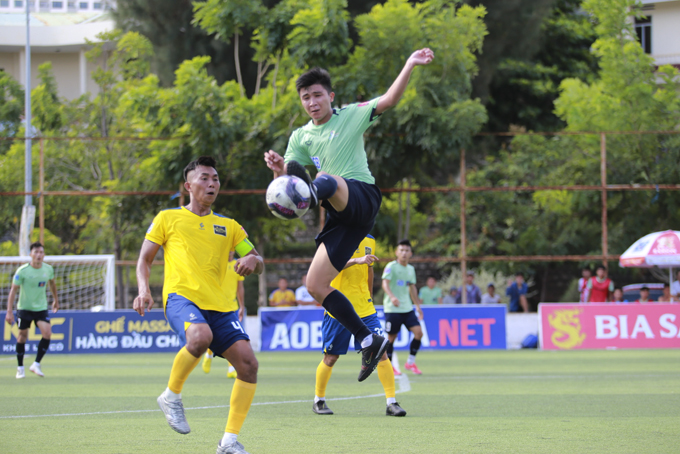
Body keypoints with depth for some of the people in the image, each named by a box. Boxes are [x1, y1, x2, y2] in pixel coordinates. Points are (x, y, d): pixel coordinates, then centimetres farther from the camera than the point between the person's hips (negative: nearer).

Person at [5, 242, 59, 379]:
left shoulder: (48, 269, -4)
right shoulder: (22, 271, -16)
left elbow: (52, 283, 18)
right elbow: (13, 290, -13)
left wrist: (56, 299, 28)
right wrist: (9, 312, -18)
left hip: (41, 308, 3)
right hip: (24, 307, -3)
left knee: (47, 334, -14)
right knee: (23, 336, 3)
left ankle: (36, 364, -3)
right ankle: (20, 367, 20)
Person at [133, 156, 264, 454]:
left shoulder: (228, 226, 23)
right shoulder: (168, 218, 14)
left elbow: (258, 263, 21)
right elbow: (144, 259, 13)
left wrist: (252, 261, -5)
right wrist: (144, 290, -7)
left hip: (219, 305, 4)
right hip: (181, 296, -4)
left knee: (248, 363, -14)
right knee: (200, 335, -38)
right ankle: (171, 396, -12)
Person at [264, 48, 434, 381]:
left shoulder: (351, 116, 10)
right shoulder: (300, 137, 20)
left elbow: (388, 100, -3)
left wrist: (410, 65, -17)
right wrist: (279, 170, -13)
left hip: (361, 195, -6)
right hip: (340, 217, 6)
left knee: (327, 180, -39)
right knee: (315, 285, -3)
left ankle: (314, 192, -79)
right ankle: (369, 342, 5)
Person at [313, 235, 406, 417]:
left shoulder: (370, 241, 11)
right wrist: (356, 260, -37)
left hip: (364, 308, 4)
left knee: (380, 352, -8)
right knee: (331, 357, 5)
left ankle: (391, 403, -6)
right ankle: (318, 401, 25)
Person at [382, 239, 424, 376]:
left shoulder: (411, 269, 13)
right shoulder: (391, 266, -8)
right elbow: (385, 283, -20)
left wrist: (418, 305, 22)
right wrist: (392, 297, -37)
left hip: (407, 308, 6)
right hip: (392, 308, -6)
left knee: (418, 332, -6)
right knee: (392, 337, -2)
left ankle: (410, 362, 8)